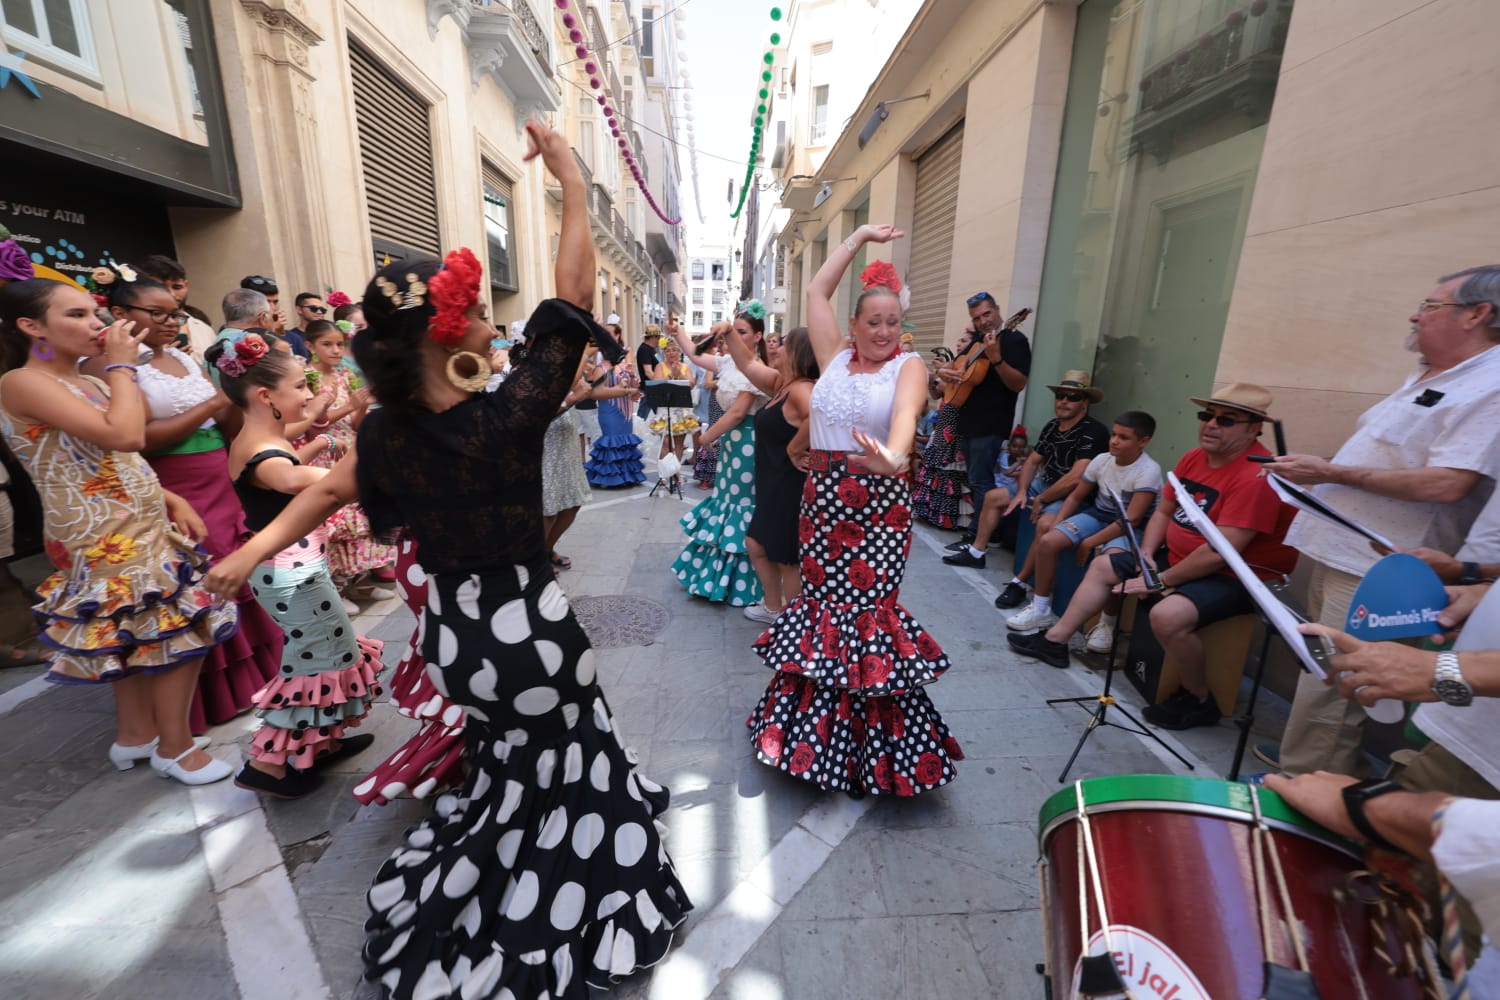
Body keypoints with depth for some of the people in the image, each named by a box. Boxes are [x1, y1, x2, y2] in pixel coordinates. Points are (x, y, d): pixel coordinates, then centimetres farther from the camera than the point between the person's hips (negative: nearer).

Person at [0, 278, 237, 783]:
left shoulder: (92, 383, 12)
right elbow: (124, 436, -29)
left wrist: (171, 499, 4)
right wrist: (122, 365, -15)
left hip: (142, 526, 8)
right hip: (106, 539, -8)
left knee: (138, 637, 18)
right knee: (180, 631, -4)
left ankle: (136, 735, 35)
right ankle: (176, 747, 14)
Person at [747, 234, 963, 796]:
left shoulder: (908, 367, 1)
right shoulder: (835, 357, 13)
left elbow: (906, 412, -21)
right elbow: (816, 291, 17)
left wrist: (894, 454, -42)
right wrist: (858, 239, 20)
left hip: (878, 502, -4)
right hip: (822, 496, 4)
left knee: (867, 606, -4)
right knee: (821, 599, 7)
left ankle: (881, 746, 14)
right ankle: (816, 733, 25)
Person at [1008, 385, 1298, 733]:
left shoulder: (1256, 476, -24)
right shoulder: (1194, 458, 3)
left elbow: (1221, 552, -29)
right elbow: (1163, 511, 11)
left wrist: (1161, 581, -21)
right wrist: (1146, 556, -4)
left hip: (1236, 577, -9)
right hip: (1182, 560, 10)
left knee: (1167, 615, -34)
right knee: (1103, 566, 11)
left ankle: (1199, 701, -6)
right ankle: (1055, 641, 16)